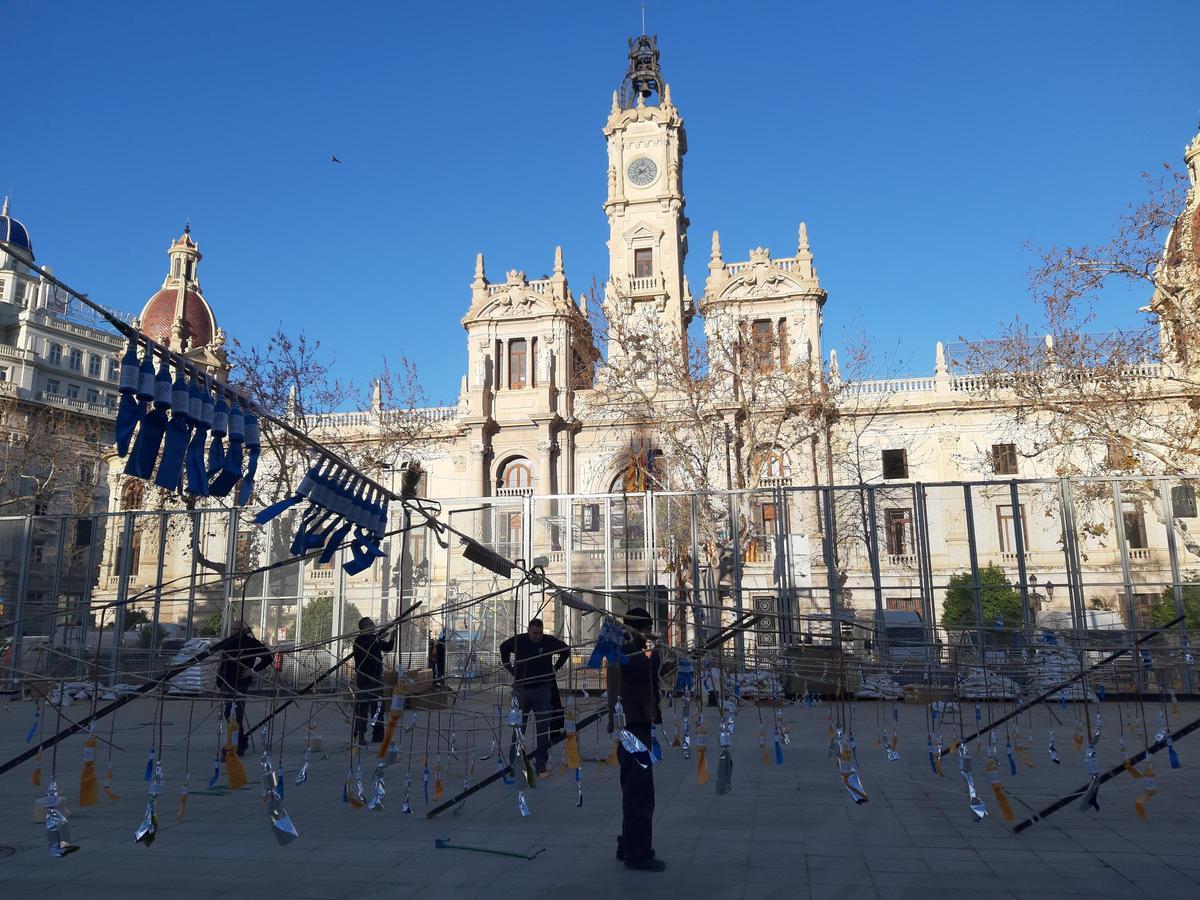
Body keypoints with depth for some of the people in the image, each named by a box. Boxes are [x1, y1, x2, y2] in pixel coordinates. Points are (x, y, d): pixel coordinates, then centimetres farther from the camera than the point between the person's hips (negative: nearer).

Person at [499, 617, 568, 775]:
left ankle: (541, 765, 11)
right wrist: (510, 669, 9)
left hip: (543, 690, 0)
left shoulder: (549, 641, -5)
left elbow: (566, 650, 13)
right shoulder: (518, 641, -4)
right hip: (522, 689, 0)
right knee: (518, 727, 3)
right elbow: (503, 648, 17)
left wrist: (555, 667, 7)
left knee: (543, 729, 3)